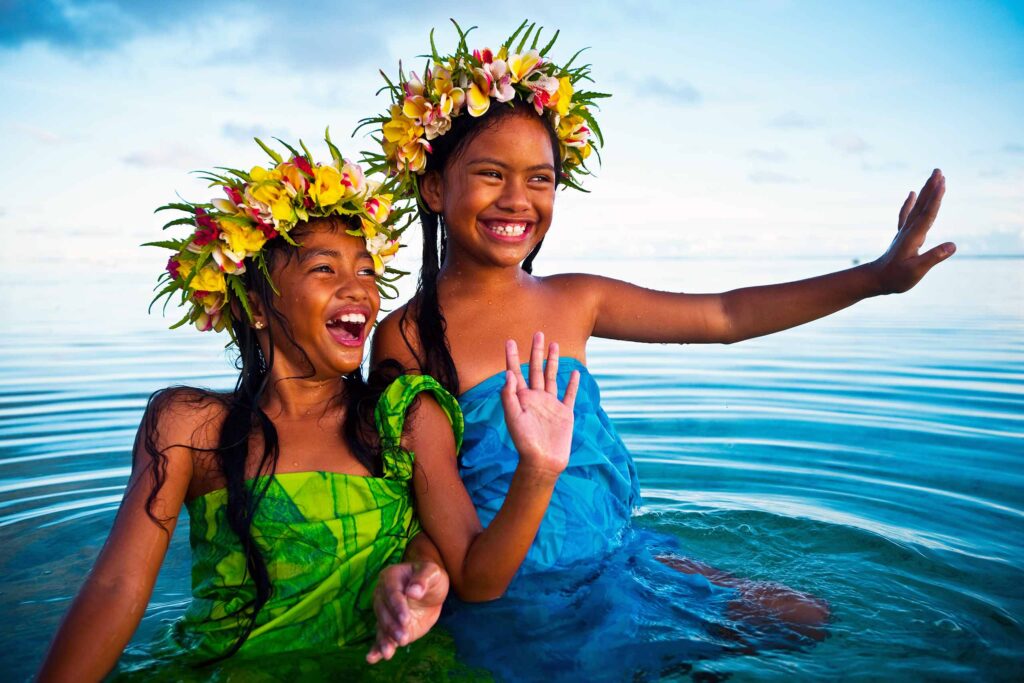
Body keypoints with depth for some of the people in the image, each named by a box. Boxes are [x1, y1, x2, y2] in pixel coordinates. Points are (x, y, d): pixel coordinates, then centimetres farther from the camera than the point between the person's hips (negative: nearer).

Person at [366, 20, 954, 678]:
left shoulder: (575, 300, 1)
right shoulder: (406, 337, -12)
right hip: (514, 593, -5)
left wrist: (878, 274, 4)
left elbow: (725, 315, 6)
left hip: (619, 558, 5)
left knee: (806, 620, 8)